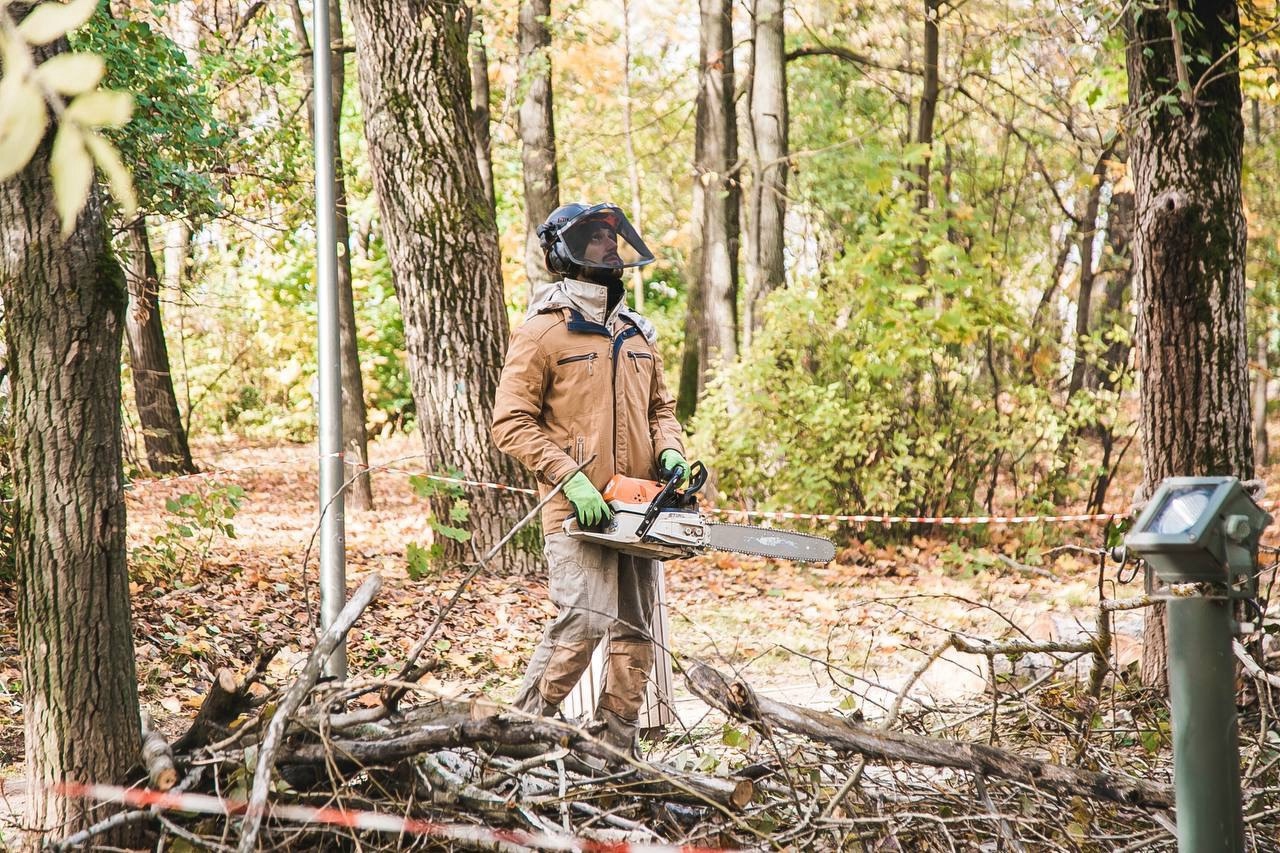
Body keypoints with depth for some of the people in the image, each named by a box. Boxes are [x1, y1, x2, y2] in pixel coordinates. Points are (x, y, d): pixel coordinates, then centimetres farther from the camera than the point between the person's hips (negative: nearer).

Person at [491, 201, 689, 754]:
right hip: (575, 509, -7)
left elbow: (660, 407, 24)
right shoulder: (543, 331, -5)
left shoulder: (636, 334, 17)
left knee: (636, 630, 7)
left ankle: (617, 746, 16)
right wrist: (570, 478, -18)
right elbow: (510, 422, -10)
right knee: (583, 621, -16)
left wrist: (670, 451, 1)